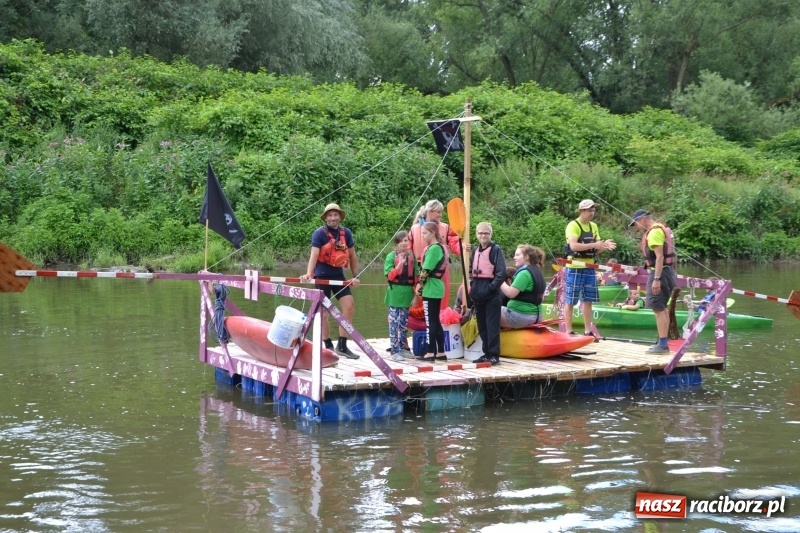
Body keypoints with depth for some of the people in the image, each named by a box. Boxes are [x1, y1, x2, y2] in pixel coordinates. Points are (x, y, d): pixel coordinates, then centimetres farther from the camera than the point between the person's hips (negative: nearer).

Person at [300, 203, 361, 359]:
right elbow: (314, 255, -22)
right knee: (323, 312, 1)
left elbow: (352, 255, 11)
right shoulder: (319, 233, -11)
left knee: (349, 306, -3)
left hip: (338, 274, 5)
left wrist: (356, 276, 6)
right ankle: (328, 347, 12)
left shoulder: (346, 233, 4)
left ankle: (342, 346, 5)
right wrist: (309, 274, -36)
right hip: (322, 275, -5)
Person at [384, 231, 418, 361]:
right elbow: (389, 276, -12)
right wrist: (400, 264, -23)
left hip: (407, 294, 4)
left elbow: (416, 277, 10)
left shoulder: (412, 257, 7)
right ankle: (394, 350, -1)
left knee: (404, 323, 11)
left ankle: (403, 348, 21)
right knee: (394, 322, -3)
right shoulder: (391, 256, -4)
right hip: (395, 294, -4)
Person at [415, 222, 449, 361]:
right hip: (437, 287, 9)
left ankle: (431, 353, -3)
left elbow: (426, 270, -18)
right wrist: (422, 285, 10)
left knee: (430, 321, -5)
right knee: (435, 321, 13)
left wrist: (419, 286, -7)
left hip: (430, 288, -9)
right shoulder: (440, 247, 13)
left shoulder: (433, 248, -15)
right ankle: (440, 352, 16)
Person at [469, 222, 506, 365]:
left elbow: (501, 273, -12)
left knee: (492, 325, -4)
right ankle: (487, 353, 18)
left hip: (491, 294, -7)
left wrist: (491, 288, -16)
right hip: (478, 293, 7)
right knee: (482, 325, 11)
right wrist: (473, 286, 9)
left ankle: (494, 355, -1)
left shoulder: (496, 250, -6)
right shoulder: (475, 250, 13)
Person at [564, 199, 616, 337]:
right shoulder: (573, 226, -10)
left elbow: (596, 249, 13)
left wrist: (604, 246, -9)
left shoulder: (594, 226, 12)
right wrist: (594, 244, -28)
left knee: (588, 300, 9)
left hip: (589, 267, 7)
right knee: (570, 301, -1)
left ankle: (588, 331, 15)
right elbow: (573, 246, -23)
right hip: (575, 268, -7)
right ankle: (569, 331, 2)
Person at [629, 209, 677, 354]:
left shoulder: (654, 232, -15)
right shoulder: (662, 229, 17)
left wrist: (656, 279, -25)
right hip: (668, 270, 11)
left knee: (658, 309, -9)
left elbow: (659, 256, -22)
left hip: (660, 272, -11)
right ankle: (663, 342, 22)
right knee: (662, 308, 16)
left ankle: (663, 345, -9)